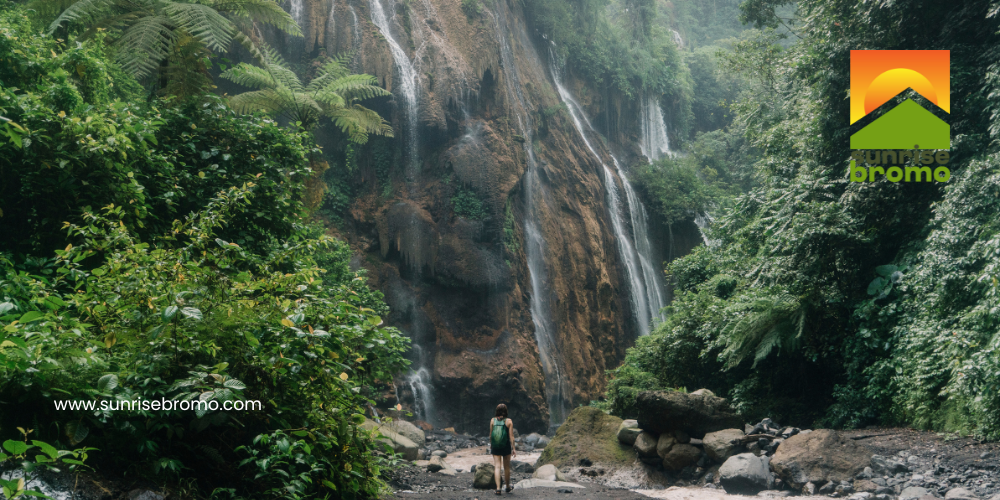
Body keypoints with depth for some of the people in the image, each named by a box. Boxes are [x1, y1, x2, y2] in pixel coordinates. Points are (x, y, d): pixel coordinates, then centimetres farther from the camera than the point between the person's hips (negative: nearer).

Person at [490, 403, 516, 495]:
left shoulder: (492, 420, -1)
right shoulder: (509, 421, -6)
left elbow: (490, 435, 4)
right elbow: (511, 436, -8)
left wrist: (490, 445, 18)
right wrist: (513, 448, -3)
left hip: (495, 446, 1)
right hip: (506, 446, -1)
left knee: (497, 467, 0)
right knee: (507, 467, 13)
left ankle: (498, 488, -11)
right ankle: (508, 487, 27)